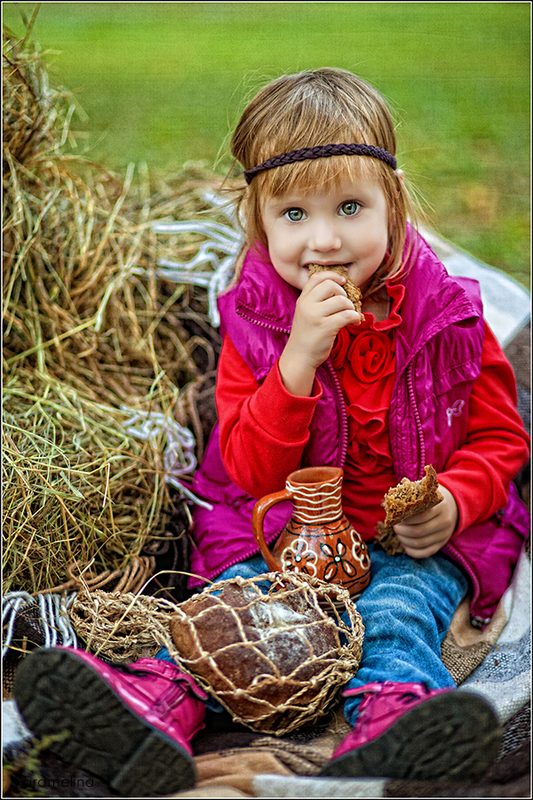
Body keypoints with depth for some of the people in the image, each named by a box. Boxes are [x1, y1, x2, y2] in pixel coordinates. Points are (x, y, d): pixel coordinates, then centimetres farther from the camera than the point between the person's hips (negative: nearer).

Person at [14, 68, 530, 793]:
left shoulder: (446, 316, -1)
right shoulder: (254, 323, -1)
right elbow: (250, 472, -8)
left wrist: (454, 502, -16)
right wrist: (298, 358, -22)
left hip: (418, 542, -1)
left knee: (397, 611, -29)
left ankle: (389, 721, -56)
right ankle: (163, 701, -47)